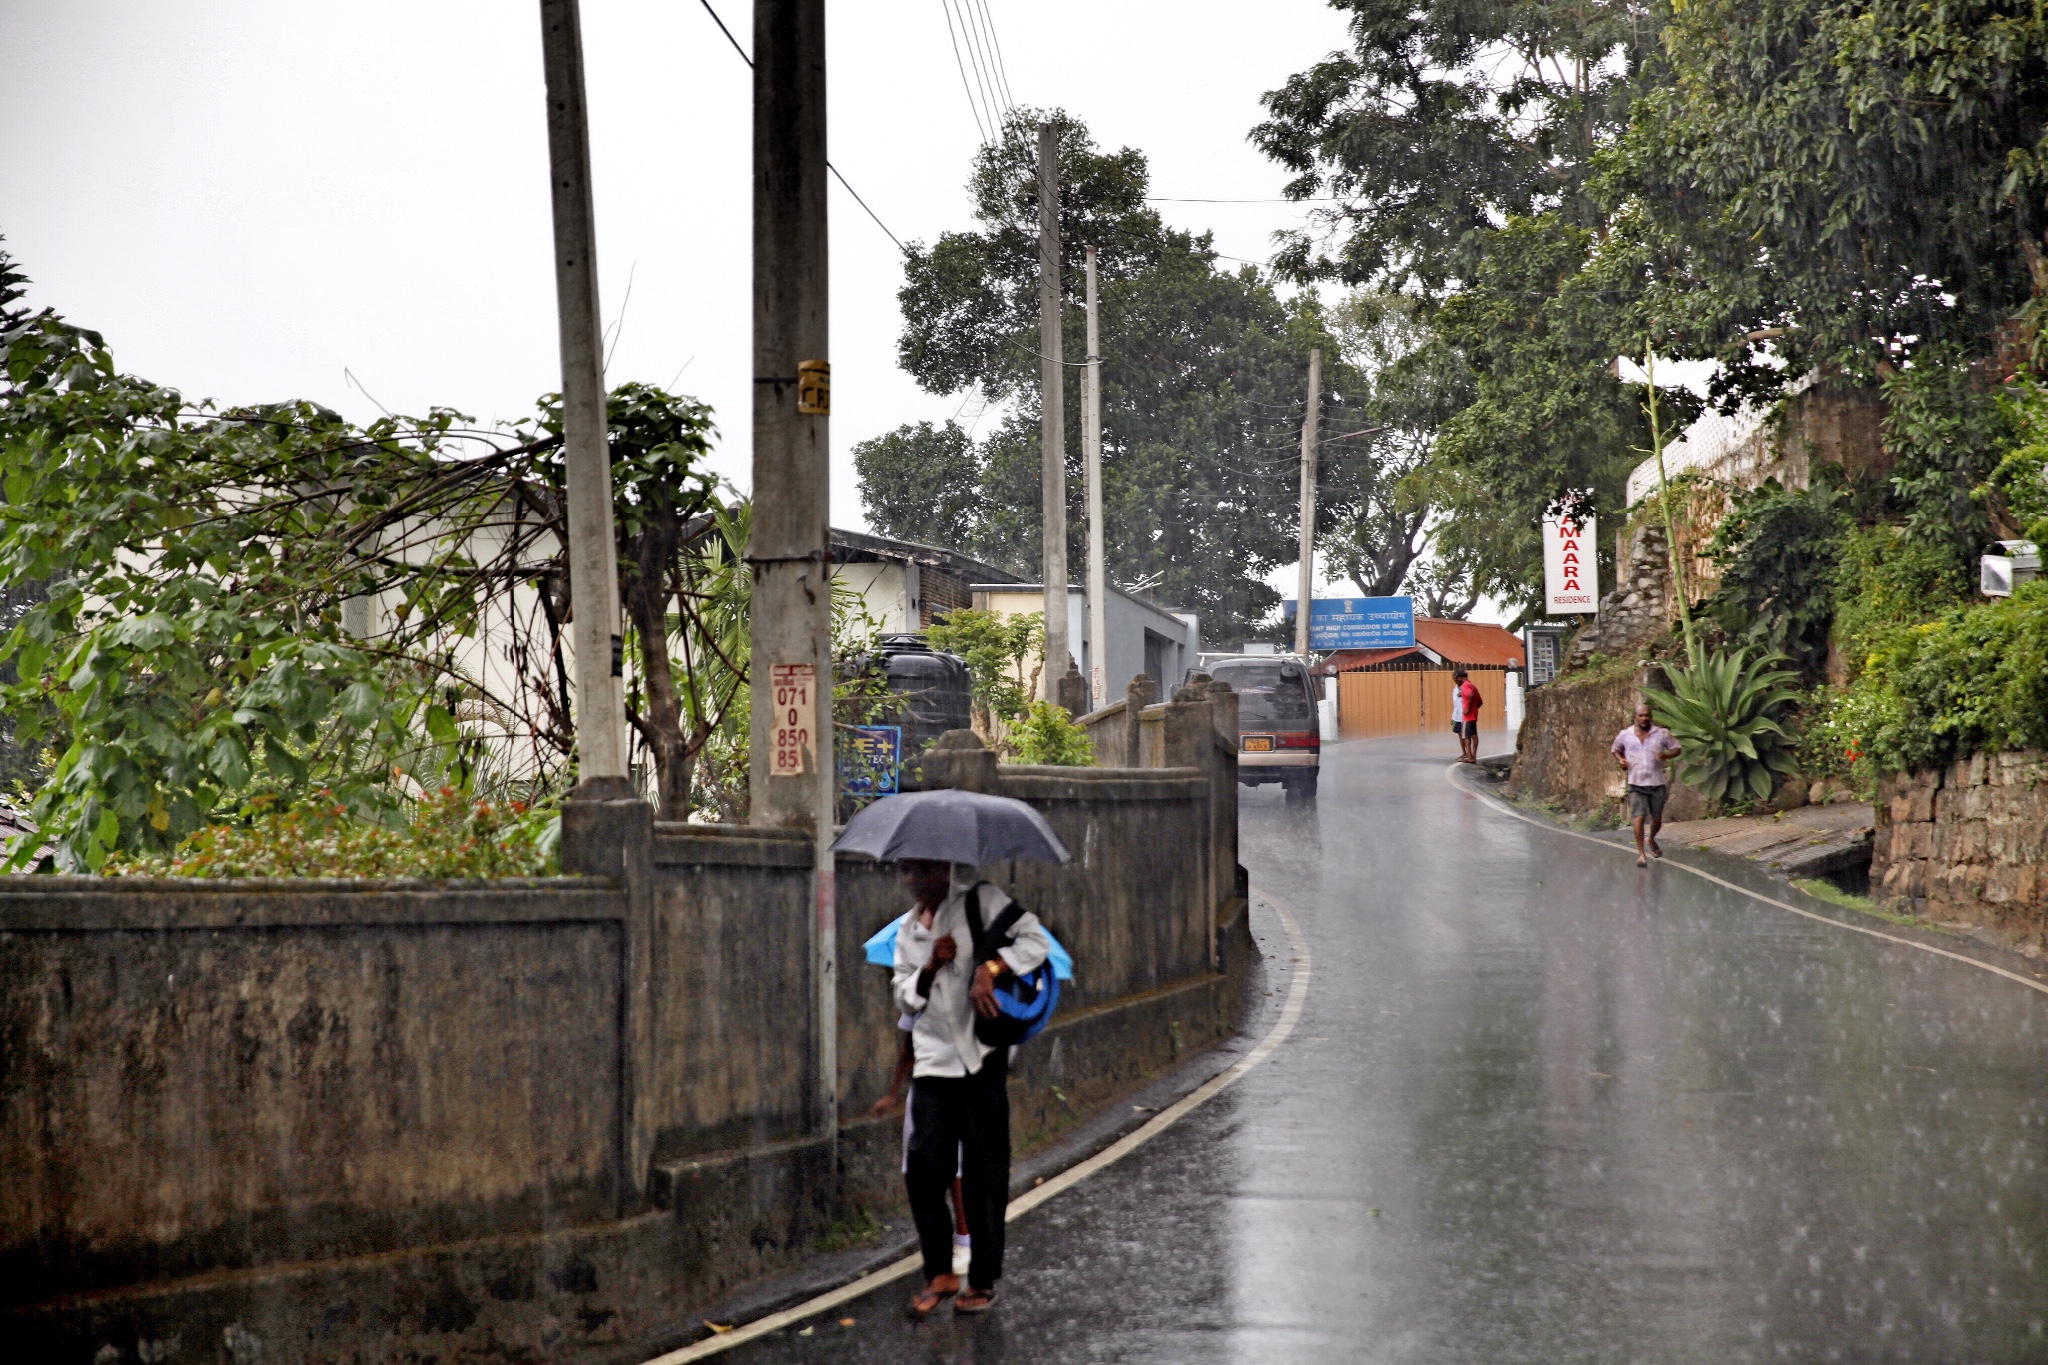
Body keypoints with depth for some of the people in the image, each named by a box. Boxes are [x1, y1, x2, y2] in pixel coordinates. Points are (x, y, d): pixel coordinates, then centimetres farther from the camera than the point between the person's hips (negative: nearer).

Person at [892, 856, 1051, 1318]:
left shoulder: (981, 901, 0)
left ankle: (983, 1280, 10)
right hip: (933, 1060, 4)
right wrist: (930, 967, -5)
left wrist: (990, 967, -23)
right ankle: (940, 1272, 9)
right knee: (923, 1168, -5)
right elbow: (904, 999, 14)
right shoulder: (908, 928, 16)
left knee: (983, 1172, 0)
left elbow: (1036, 939, -9)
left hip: (981, 1058, -4)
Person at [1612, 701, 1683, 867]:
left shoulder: (1662, 734, -1)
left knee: (1657, 819, 12)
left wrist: (1666, 755, -15)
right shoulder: (1625, 735, 1)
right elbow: (1615, 749, 19)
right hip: (1636, 784, -1)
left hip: (1657, 783, 1)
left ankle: (1652, 840, 44)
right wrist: (1620, 760, -3)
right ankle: (1640, 854, -8)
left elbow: (1677, 749, 7)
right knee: (1639, 818, -14)